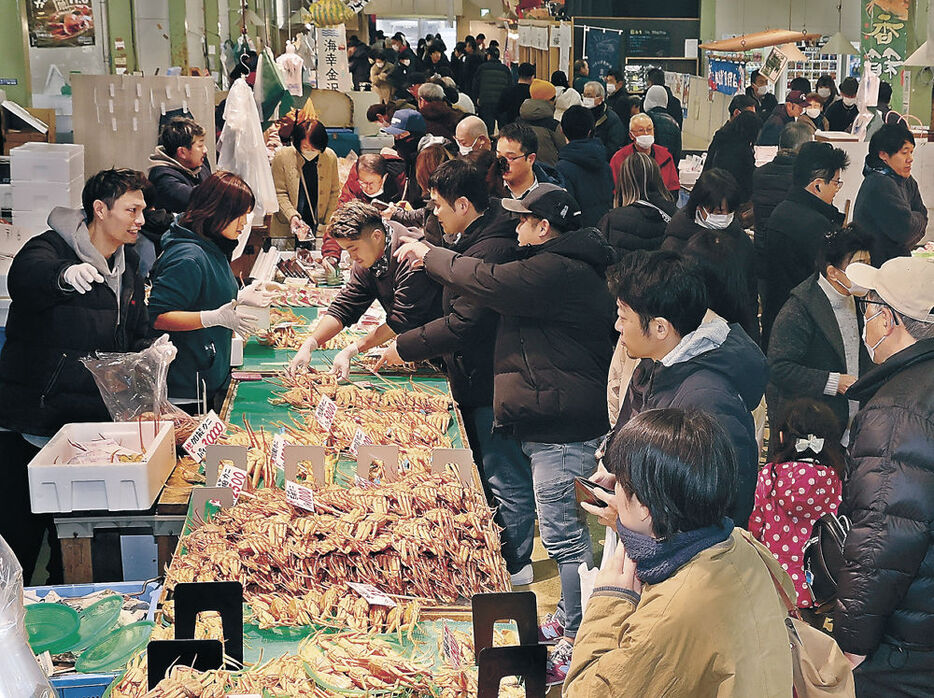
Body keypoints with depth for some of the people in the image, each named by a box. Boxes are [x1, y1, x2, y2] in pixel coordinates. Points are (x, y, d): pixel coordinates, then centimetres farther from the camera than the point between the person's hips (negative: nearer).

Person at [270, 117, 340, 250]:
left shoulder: (330, 157, -2)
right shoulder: (282, 156, -8)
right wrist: (292, 216, -20)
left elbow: (334, 193, 6)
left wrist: (325, 226, -1)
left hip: (318, 229, 1)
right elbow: (280, 194, -4)